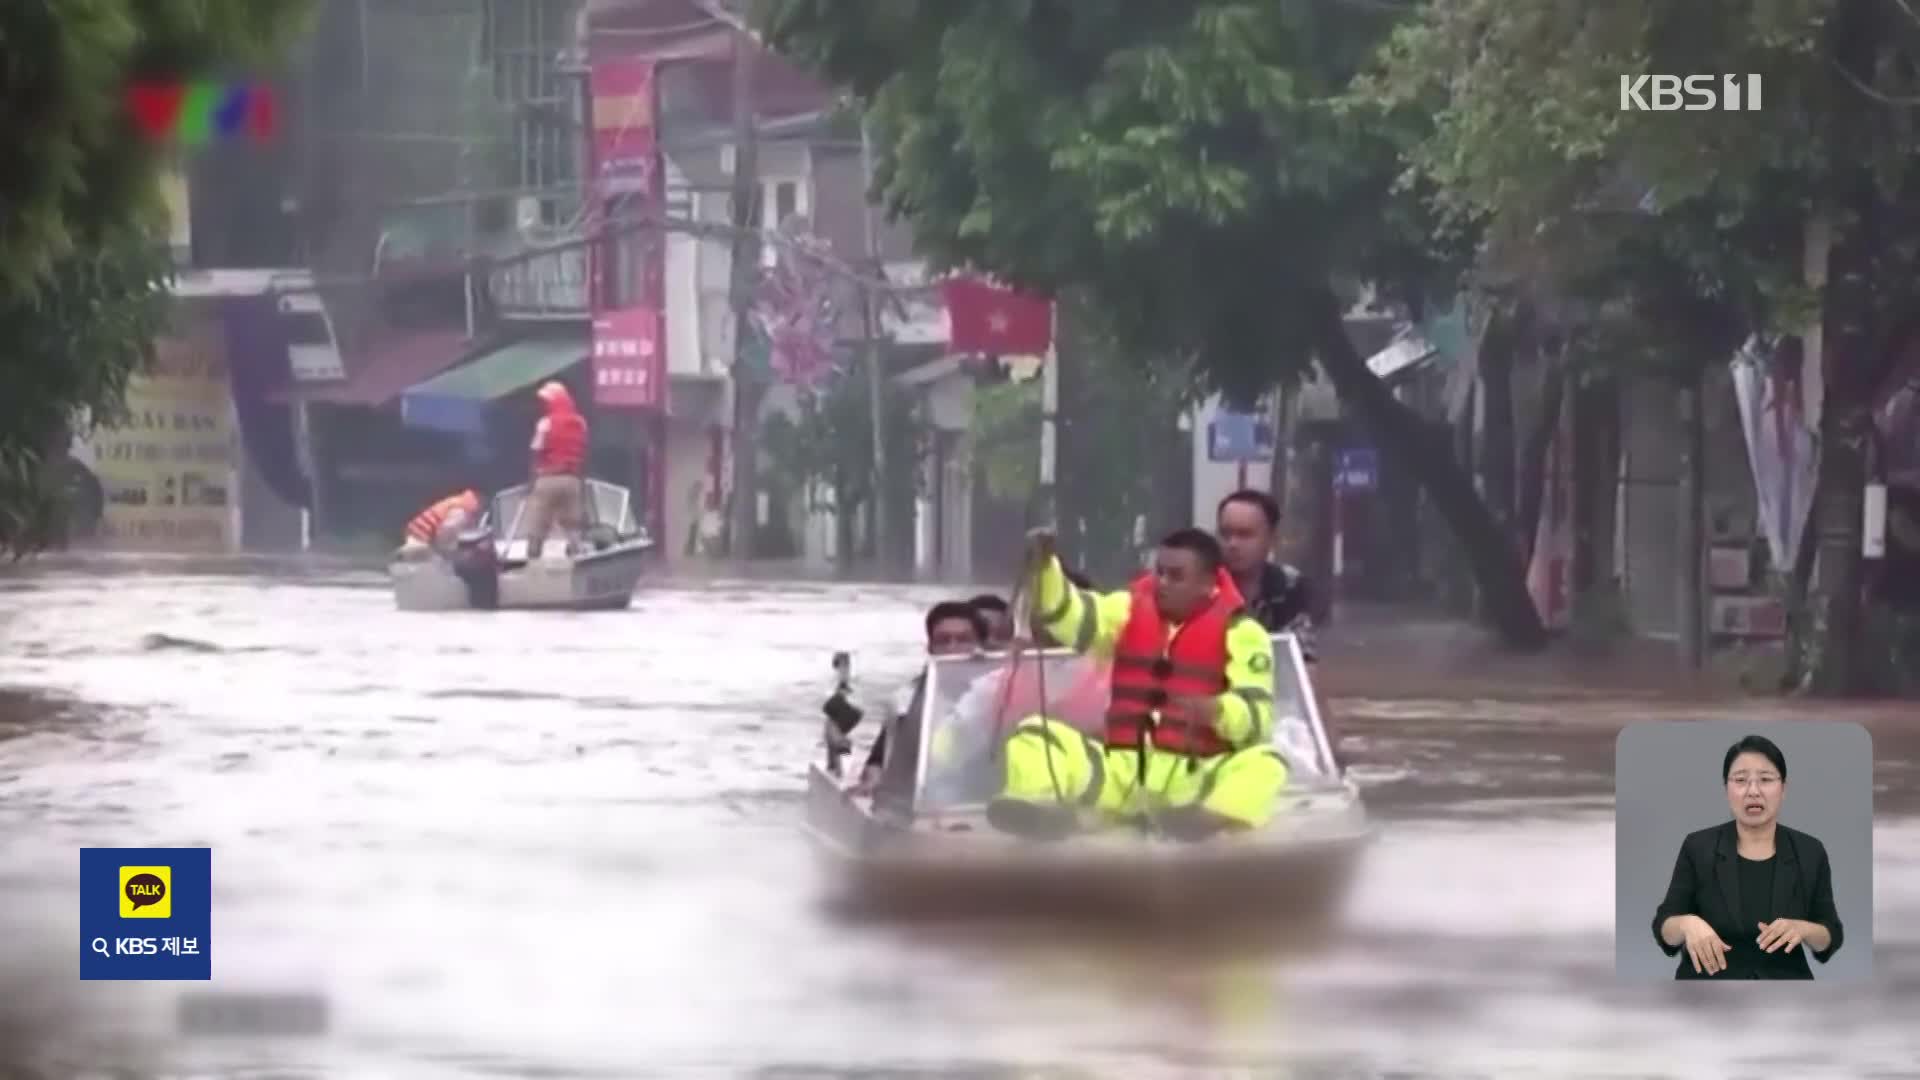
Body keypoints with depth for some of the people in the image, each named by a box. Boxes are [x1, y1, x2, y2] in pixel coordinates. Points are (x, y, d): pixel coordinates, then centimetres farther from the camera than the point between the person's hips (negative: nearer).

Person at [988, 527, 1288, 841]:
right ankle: (1040, 807, -45)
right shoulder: (1130, 610, 10)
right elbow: (1069, 616, -7)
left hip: (1193, 780, -4)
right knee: (1033, 735, -14)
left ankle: (1215, 820, -62)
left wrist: (1216, 710, -33)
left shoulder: (1239, 633, -1)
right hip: (1121, 772, 4)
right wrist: (1043, 567, -25)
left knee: (1264, 762, -31)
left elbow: (1257, 717, -11)